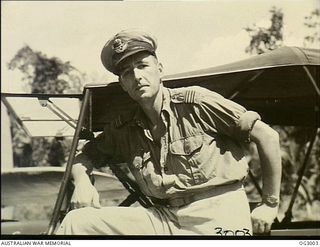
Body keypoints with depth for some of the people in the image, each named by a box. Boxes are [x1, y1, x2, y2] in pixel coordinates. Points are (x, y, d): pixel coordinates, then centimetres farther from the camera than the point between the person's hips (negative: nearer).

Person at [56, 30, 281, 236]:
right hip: (166, 218, 5)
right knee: (76, 222, -8)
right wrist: (82, 181, -1)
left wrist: (270, 204, -1)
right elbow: (87, 155, 25)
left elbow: (267, 135, -3)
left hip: (218, 217, -4)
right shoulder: (124, 129, 11)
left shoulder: (196, 103, -5)